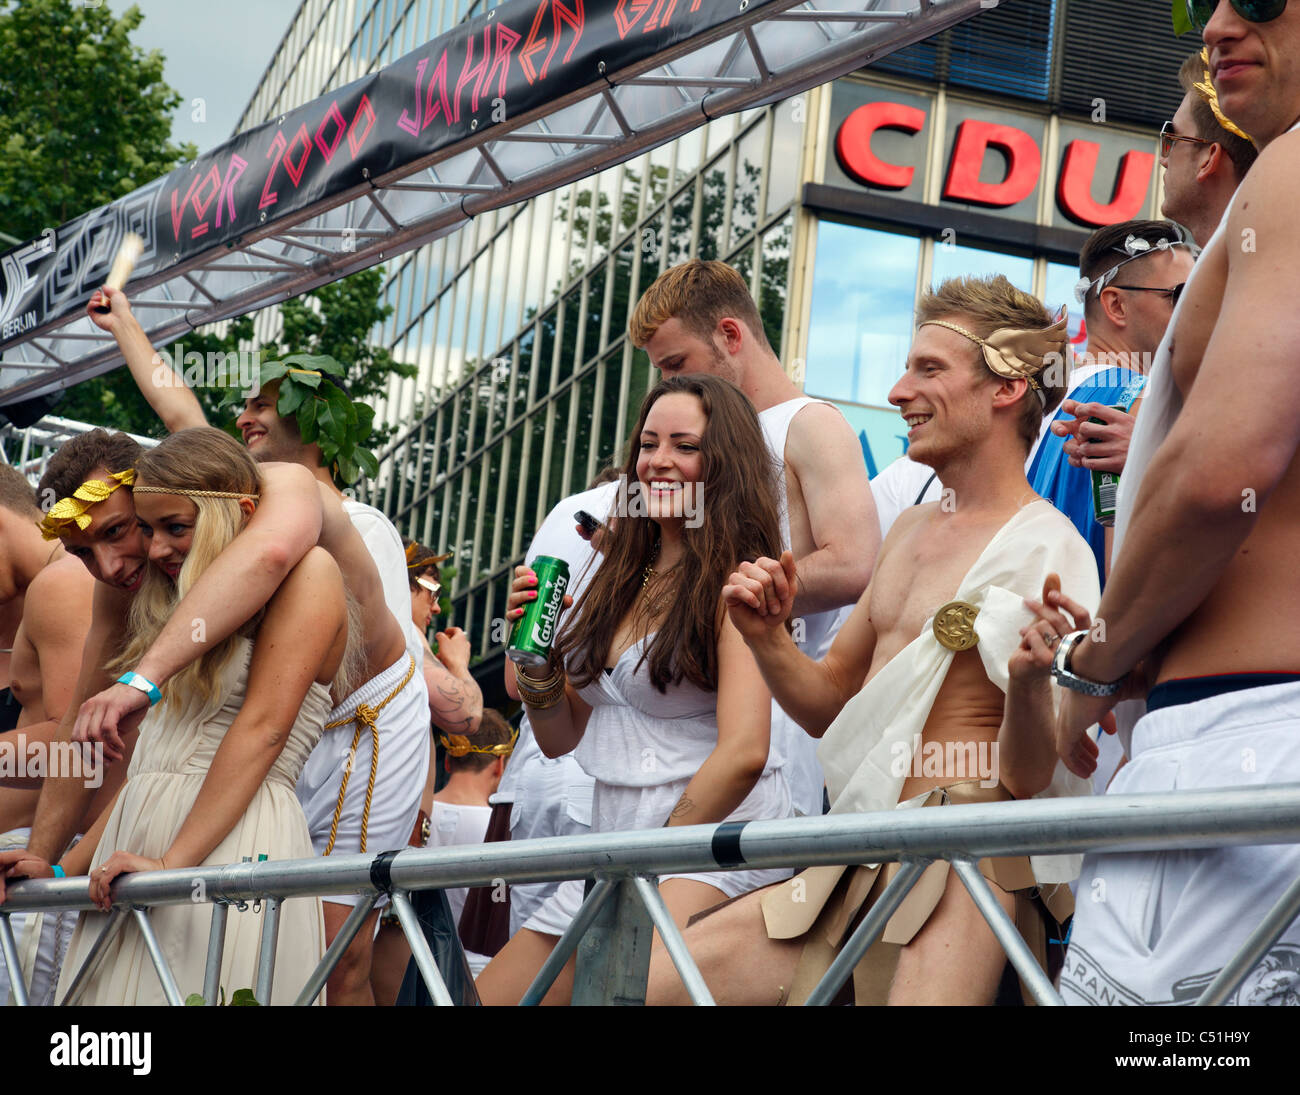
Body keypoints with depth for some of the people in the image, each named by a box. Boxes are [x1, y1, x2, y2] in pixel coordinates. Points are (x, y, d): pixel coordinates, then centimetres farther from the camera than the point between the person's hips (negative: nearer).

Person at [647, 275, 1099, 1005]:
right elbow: (830, 705, 23)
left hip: (964, 868, -7)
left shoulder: (1046, 549, -8)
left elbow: (1031, 779, -14)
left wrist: (1027, 683, -33)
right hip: (855, 874, 7)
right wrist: (767, 639, 5)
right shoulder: (911, 531, 18)